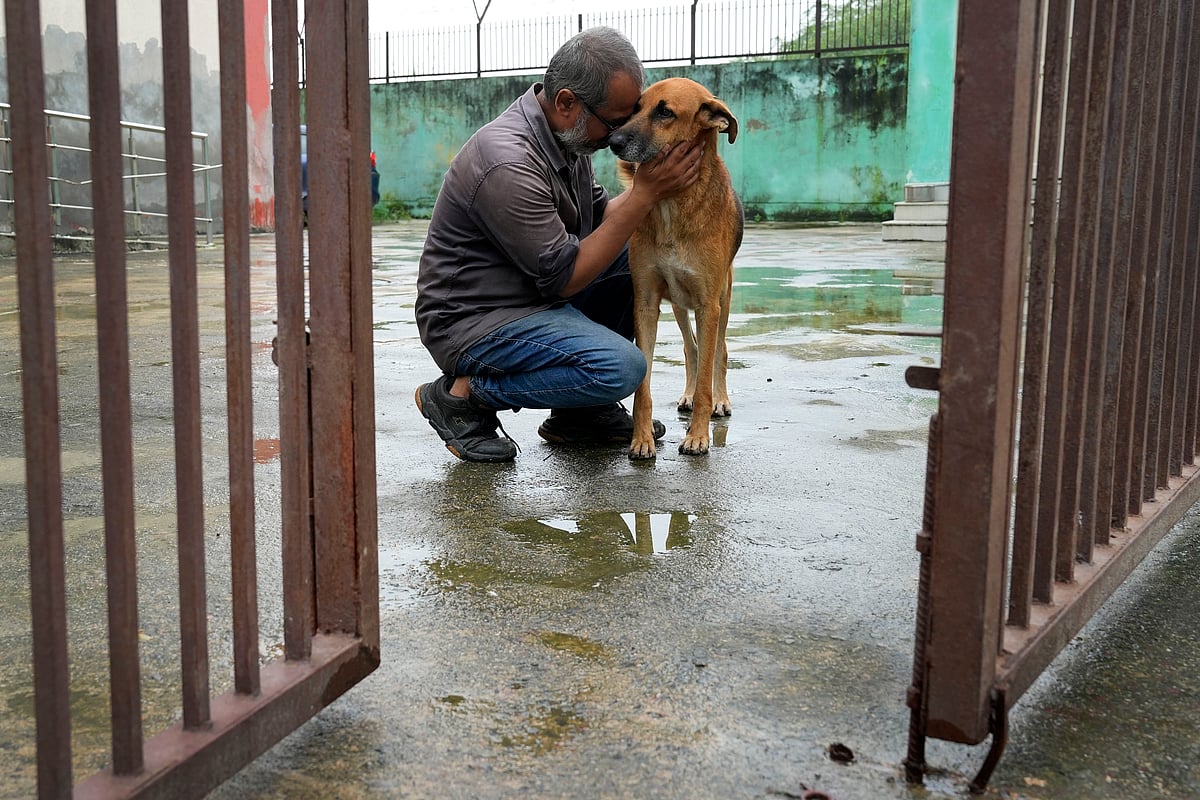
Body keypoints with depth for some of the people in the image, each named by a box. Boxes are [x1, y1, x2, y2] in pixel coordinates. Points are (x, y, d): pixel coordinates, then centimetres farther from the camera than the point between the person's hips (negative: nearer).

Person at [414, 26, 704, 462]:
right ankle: (461, 394, -6)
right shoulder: (508, 164, -28)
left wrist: (652, 185, -4)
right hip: (471, 323, -10)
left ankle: (582, 410, 9)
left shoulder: (565, 132, 1)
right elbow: (565, 278, -23)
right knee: (620, 367, -25)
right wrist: (644, 195, -22)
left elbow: (597, 217, 14)